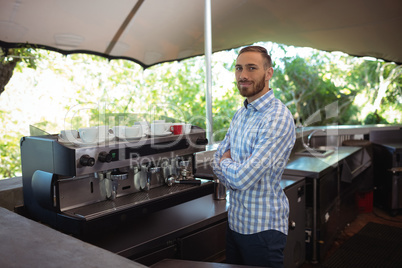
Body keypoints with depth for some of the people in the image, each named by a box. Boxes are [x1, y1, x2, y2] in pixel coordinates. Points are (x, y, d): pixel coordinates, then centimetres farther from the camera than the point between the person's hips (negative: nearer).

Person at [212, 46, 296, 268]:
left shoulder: (278, 119, -23)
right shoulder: (241, 113, 6)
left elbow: (242, 178, -26)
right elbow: (217, 160, 7)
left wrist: (225, 163, -7)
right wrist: (233, 169, -13)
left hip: (262, 228, -8)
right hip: (235, 221, 8)